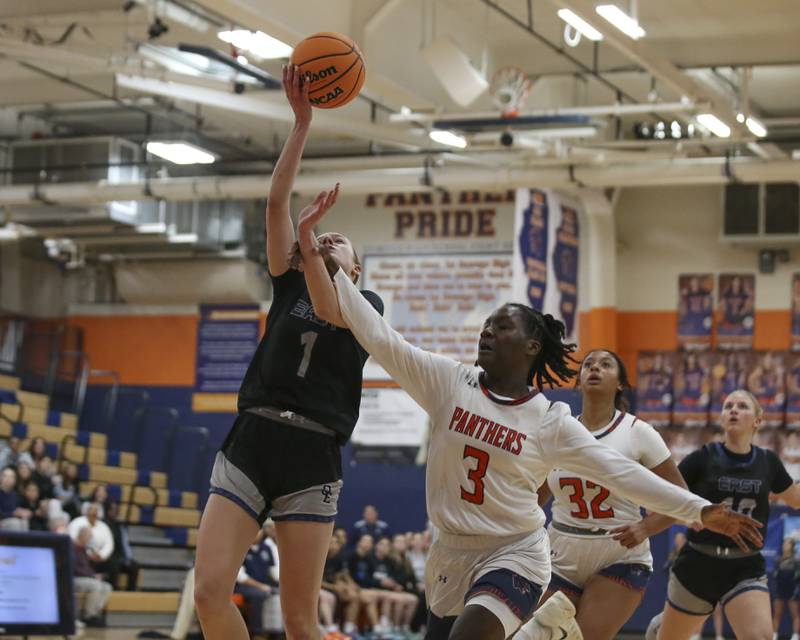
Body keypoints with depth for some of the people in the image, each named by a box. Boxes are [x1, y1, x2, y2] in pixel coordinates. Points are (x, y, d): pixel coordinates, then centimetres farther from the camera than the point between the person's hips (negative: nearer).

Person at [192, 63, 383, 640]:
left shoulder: (368, 303, 12)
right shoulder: (291, 286, 19)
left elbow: (330, 312, -11)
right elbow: (278, 201, 9)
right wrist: (302, 121, 4)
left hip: (311, 457, -2)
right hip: (250, 443, 3)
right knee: (210, 592, -11)